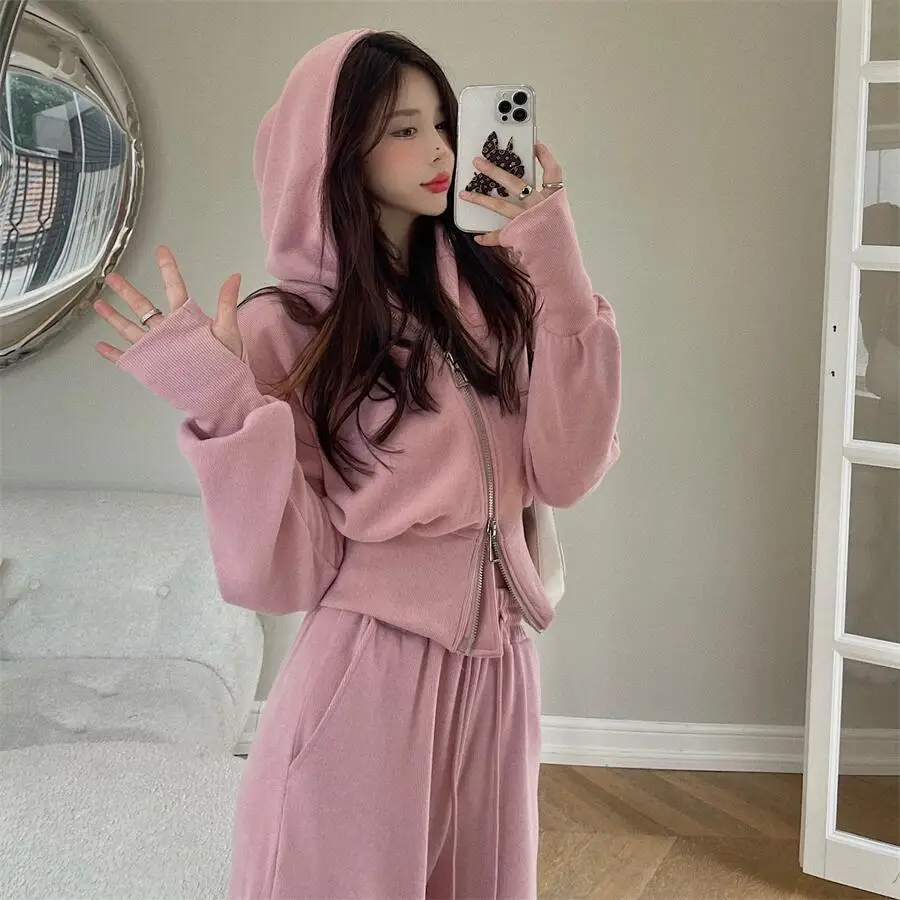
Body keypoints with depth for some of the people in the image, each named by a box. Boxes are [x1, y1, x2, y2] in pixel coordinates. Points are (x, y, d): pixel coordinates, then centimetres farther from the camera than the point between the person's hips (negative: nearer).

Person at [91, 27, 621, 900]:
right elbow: (285, 575, -13)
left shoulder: (489, 288, 2)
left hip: (495, 670, 5)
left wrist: (558, 278, -11)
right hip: (364, 685, -4)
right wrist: (226, 403, -25)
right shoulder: (282, 330, -8)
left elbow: (565, 472, -9)